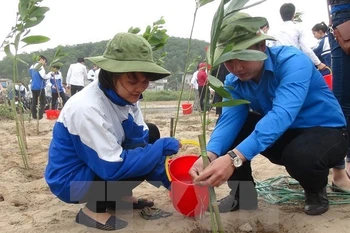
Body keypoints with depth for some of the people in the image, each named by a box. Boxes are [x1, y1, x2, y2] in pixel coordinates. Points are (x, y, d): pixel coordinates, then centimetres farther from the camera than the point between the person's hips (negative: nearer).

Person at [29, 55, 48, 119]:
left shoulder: (32, 67, 15)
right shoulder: (40, 66, -11)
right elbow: (43, 76, -19)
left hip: (33, 86, 8)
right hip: (39, 87, -8)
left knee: (34, 102, 10)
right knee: (43, 101, -1)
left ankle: (34, 115, 11)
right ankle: (40, 115, -7)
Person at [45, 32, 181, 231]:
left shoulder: (125, 96, -9)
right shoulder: (87, 108, -33)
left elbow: (142, 138, -4)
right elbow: (113, 167, -32)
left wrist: (168, 179, -12)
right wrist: (160, 147, -26)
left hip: (101, 166, 8)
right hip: (71, 180, -8)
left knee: (150, 133, 3)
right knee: (142, 152, -23)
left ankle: (120, 196, 12)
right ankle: (94, 210, -6)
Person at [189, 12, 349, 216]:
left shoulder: (292, 61, -28)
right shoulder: (234, 81, -7)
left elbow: (281, 115, -43)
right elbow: (229, 120, -21)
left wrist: (234, 158, -55)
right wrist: (210, 155, -43)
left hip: (325, 130, -5)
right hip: (282, 135, 6)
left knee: (301, 156, -37)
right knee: (233, 130, -14)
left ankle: (317, 190, -2)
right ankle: (242, 193, 3)